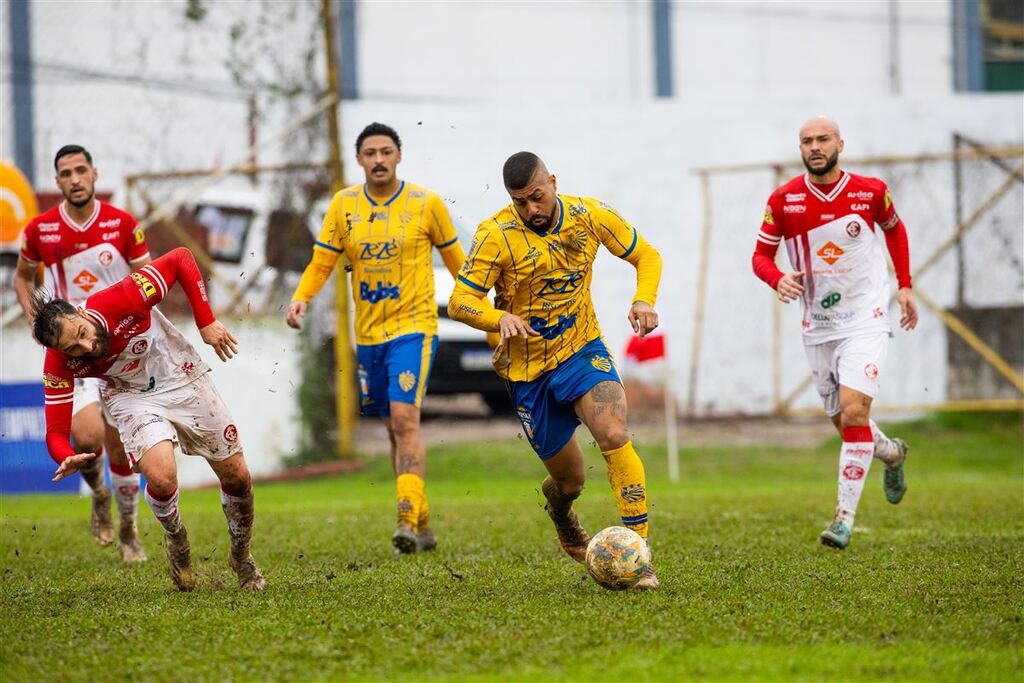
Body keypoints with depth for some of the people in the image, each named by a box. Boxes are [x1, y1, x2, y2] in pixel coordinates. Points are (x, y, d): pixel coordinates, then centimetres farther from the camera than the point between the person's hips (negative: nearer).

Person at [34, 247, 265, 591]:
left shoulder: (121, 300, -33)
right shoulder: (59, 367, -26)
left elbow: (181, 259, -21)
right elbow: (56, 430, -22)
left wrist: (206, 322, -23)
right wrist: (67, 458, -45)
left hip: (185, 379, 1)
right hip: (133, 398, -1)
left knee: (236, 477, 4)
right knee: (161, 477, -28)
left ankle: (242, 557, 33)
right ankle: (175, 538, 7)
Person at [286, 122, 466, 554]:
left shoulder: (426, 203, -4)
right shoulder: (344, 205, 2)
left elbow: (455, 259, 7)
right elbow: (321, 263, 4)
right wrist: (300, 299, -14)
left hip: (413, 327, -4)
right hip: (368, 334, 4)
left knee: (405, 417, -21)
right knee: (394, 429, 10)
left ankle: (408, 517, -25)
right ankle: (423, 528, 20)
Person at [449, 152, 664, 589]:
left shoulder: (589, 215, -7)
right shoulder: (496, 235, -15)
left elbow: (646, 256, 5)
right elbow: (459, 302, -17)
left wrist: (643, 300, -15)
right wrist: (501, 318, -38)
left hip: (583, 351, 1)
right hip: (527, 369, -1)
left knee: (615, 437, -25)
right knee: (570, 478, 7)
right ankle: (558, 501, 48)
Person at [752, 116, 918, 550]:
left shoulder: (870, 192, -6)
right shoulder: (783, 200, -6)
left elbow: (894, 228, 14)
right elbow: (761, 255, 1)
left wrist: (905, 286, 12)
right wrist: (778, 280, -22)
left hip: (865, 321, -3)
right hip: (817, 326, 3)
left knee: (853, 413, -19)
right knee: (844, 423, 12)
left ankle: (844, 518, -15)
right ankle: (891, 453, 47)